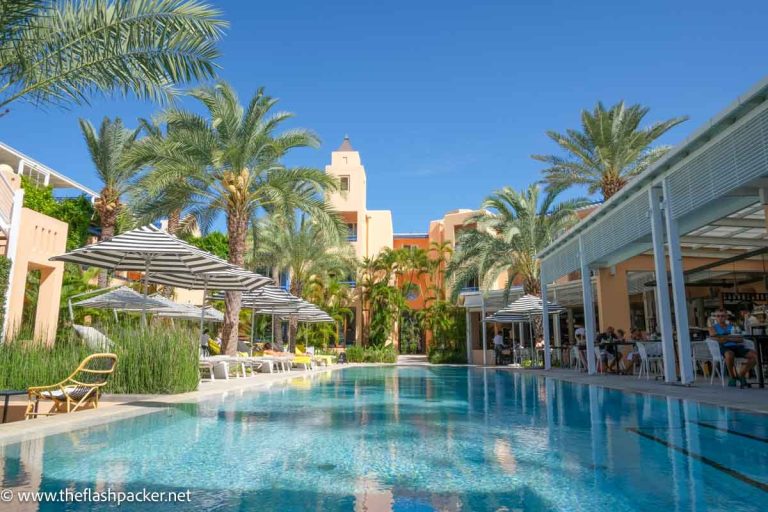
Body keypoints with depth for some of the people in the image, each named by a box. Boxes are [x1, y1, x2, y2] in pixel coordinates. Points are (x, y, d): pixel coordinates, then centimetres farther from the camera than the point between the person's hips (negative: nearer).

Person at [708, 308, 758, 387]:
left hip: (738, 347, 5)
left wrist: (727, 338, -4)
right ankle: (732, 377, -16)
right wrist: (734, 338, -1)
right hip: (724, 348, -5)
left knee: (755, 355, -19)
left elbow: (741, 340, 9)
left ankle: (741, 374, -3)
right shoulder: (713, 327, 14)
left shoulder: (732, 326, 24)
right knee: (730, 354, -41)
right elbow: (720, 340, -3)